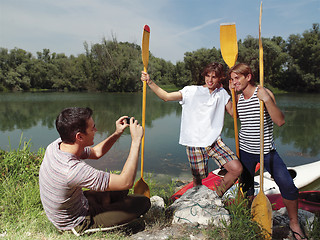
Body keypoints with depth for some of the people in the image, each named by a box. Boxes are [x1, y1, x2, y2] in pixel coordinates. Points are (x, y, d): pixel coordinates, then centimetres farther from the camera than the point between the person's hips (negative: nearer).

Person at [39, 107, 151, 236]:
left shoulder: (57, 145, -15)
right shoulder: (74, 170, -41)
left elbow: (95, 152, 3)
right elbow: (126, 182, -37)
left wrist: (117, 133, -9)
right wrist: (136, 140, -34)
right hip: (77, 224, -8)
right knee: (143, 202, -6)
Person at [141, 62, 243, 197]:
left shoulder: (222, 93, 10)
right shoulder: (192, 91, -2)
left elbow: (234, 113, 14)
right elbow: (166, 96, -6)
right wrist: (150, 82, -17)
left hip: (215, 141, 3)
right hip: (195, 143, -3)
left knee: (237, 169, -11)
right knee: (198, 181, 4)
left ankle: (217, 196, 12)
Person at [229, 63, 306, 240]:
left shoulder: (263, 93, -12)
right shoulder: (238, 98, 2)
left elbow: (280, 121, -18)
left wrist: (267, 100, -31)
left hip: (267, 150, -4)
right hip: (245, 150, 4)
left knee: (288, 185, -9)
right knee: (247, 186, 13)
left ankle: (294, 223, 15)